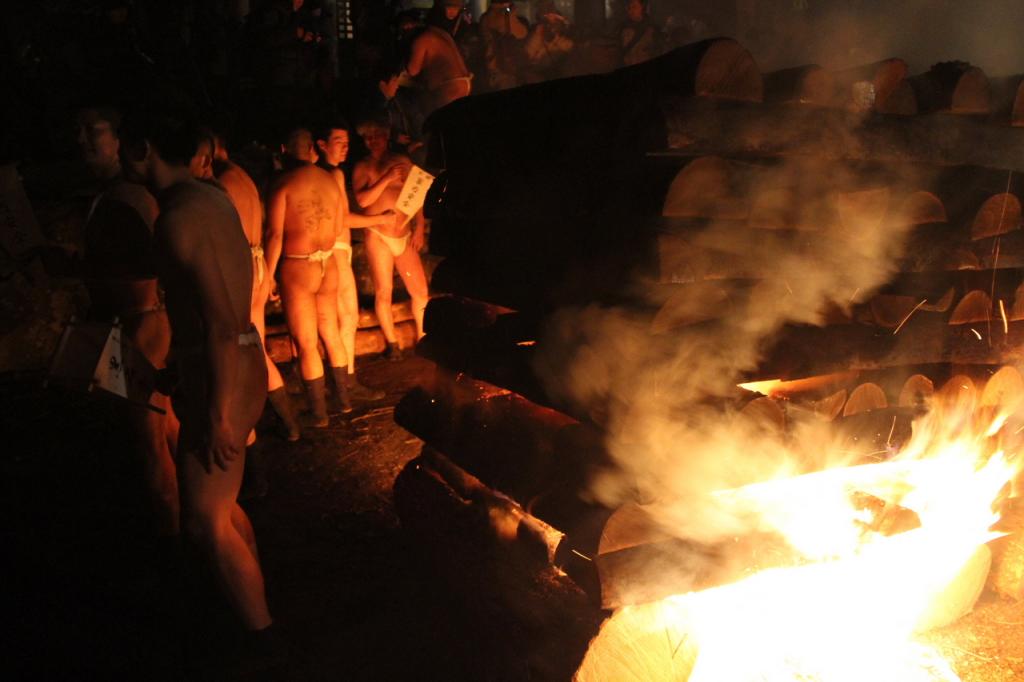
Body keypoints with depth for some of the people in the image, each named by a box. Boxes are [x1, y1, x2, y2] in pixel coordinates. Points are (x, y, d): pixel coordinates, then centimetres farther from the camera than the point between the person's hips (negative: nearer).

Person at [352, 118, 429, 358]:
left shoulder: (402, 161, 8)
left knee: (420, 289, -2)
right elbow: (362, 200, -10)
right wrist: (386, 179, -17)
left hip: (405, 236, 2)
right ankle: (392, 344, 12)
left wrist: (419, 227, 2)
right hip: (378, 236, -2)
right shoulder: (363, 167, 3)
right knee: (383, 293, 0)